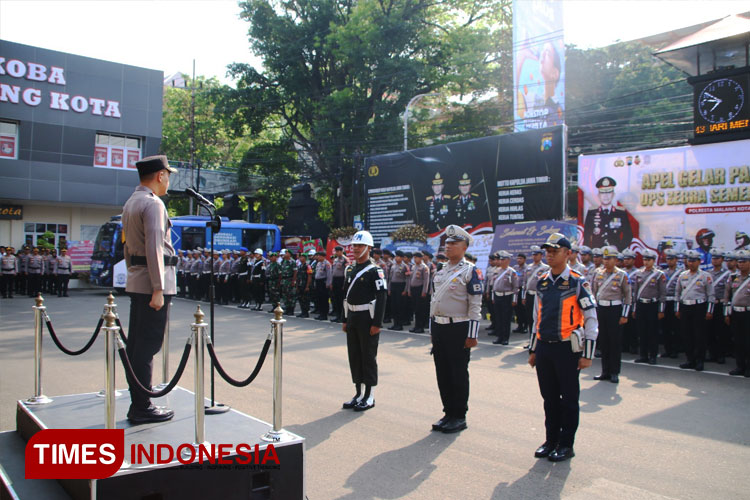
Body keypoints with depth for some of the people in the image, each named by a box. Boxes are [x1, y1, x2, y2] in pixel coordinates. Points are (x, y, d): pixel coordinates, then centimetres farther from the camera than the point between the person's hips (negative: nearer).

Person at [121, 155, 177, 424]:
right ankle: (142, 408, 1)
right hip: (152, 282, -10)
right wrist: (158, 289, -22)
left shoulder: (130, 203, 19)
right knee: (148, 345, -5)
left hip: (136, 282, 10)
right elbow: (154, 248, -20)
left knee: (136, 344, 12)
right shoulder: (153, 204, -12)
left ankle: (137, 403, 20)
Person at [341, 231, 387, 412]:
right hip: (352, 318, 7)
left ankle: (369, 396, 12)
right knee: (354, 356, 11)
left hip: (367, 318, -7)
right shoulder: (349, 269, 11)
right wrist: (345, 320, 14)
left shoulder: (375, 271, -10)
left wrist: (377, 323, -18)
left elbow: (381, 298, -14)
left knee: (368, 357, 1)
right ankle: (359, 394, 23)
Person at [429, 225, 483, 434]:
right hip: (439, 328, 7)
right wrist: (432, 330, 16)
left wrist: (472, 335, -15)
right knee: (442, 373, 11)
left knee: (459, 375, 3)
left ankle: (460, 417, 15)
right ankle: (449, 413, 24)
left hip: (458, 329, -6)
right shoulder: (440, 271, 12)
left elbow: (475, 305, -11)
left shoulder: (470, 271, -8)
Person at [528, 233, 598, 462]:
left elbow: (591, 320, -7)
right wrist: (533, 350, 15)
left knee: (569, 398, 6)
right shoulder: (542, 283, 9)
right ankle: (551, 440, 26)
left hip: (566, 348, -5)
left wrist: (587, 355, -11)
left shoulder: (578, 283, -7)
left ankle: (566, 445, 18)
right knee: (549, 397, 13)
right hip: (543, 347, 5)